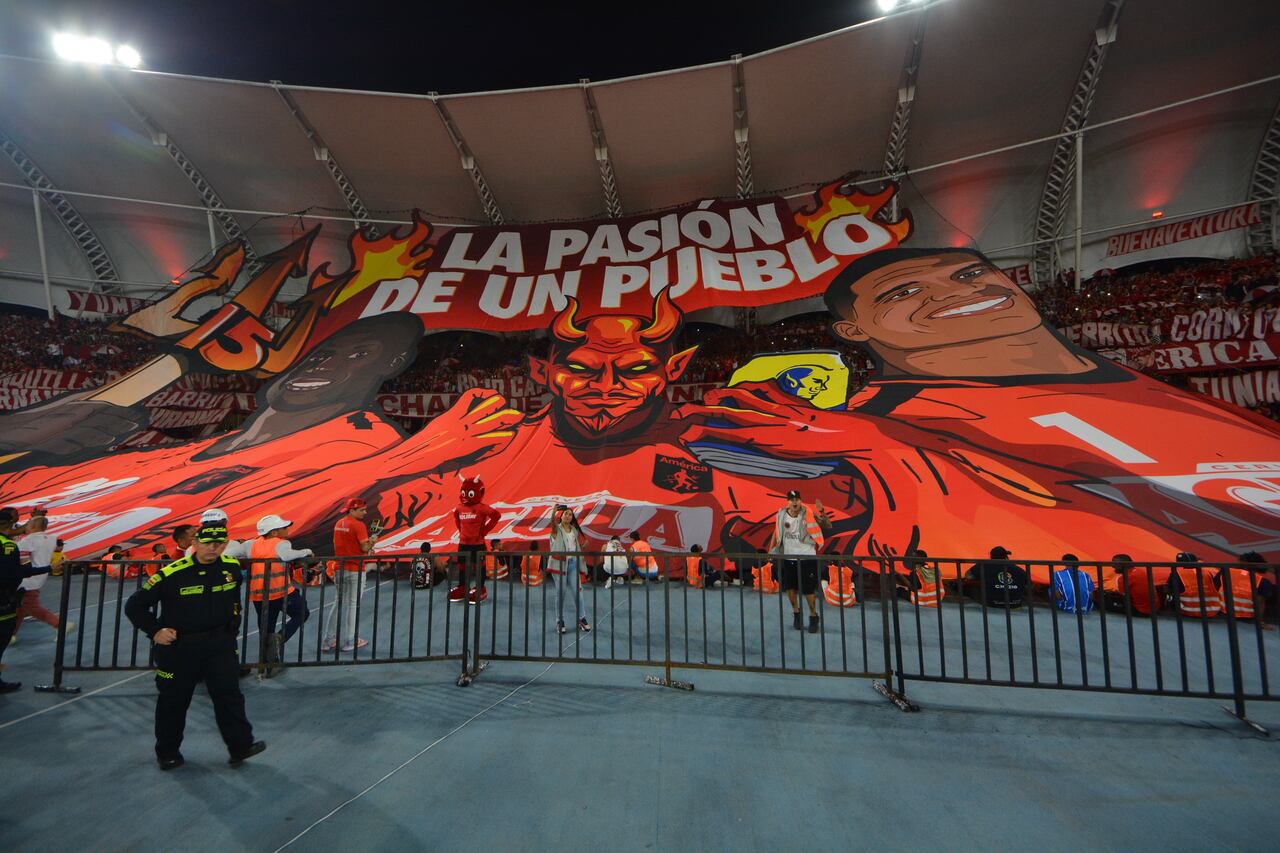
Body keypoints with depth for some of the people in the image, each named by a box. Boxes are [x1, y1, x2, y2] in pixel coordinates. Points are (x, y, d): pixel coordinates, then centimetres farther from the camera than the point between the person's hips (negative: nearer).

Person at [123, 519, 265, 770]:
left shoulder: (232, 567, -3)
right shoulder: (171, 574, -17)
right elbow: (134, 605, -5)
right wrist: (155, 631, -11)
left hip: (219, 643, 2)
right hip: (178, 645, -2)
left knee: (229, 693, -2)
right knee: (173, 700, 14)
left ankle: (241, 746, 6)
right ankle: (167, 752, 36)